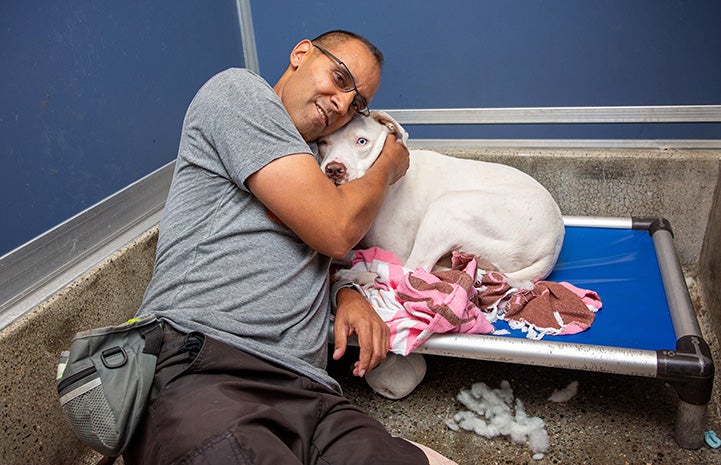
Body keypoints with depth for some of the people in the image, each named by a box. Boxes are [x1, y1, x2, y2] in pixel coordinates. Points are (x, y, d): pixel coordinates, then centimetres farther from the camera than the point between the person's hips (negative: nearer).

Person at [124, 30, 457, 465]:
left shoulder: (311, 158, 27)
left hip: (306, 394, 8)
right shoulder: (237, 88, 2)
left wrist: (349, 295, 8)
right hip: (197, 368, -7)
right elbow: (335, 229, -7)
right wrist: (389, 165, 13)